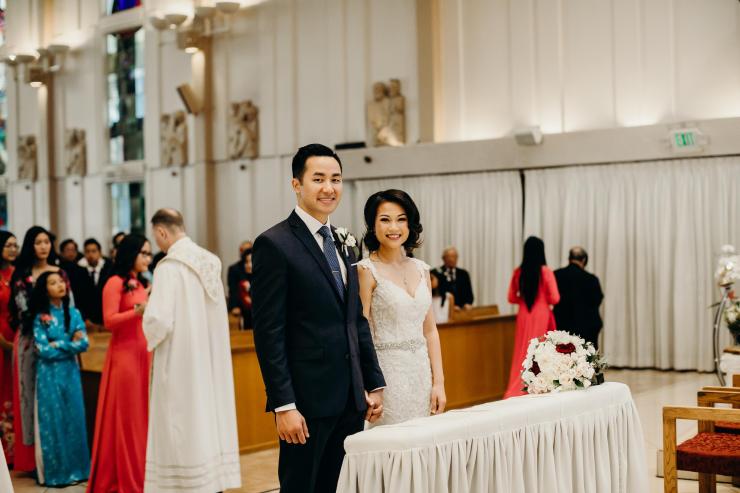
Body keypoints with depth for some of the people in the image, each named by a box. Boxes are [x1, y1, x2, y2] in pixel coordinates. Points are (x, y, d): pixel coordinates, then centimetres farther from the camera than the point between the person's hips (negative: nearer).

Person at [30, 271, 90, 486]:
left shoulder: (73, 313, 5)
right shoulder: (40, 318, -4)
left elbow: (84, 343, -3)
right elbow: (43, 350, -12)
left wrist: (58, 344, -11)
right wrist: (70, 344, -8)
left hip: (71, 372, 3)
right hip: (49, 374, -3)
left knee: (74, 418, 6)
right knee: (53, 421, 1)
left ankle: (76, 468, 15)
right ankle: (55, 472, 9)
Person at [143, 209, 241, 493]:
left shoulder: (169, 267, -17)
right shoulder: (210, 262, 6)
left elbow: (159, 320, -23)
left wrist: (152, 339, -1)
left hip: (180, 361, -7)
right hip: (211, 358, 7)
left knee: (183, 423, 0)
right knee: (210, 415, 12)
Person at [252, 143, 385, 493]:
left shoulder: (342, 244, 14)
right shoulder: (274, 244, -10)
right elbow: (268, 333, -14)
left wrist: (374, 384, 13)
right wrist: (283, 405, -17)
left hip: (351, 399, 7)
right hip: (307, 400, -7)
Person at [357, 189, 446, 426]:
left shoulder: (421, 269, 10)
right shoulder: (366, 270, -8)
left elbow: (430, 330, 12)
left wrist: (438, 382, 6)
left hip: (422, 372, 6)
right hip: (387, 373, -6)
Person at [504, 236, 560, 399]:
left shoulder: (518, 272, 0)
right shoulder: (545, 271, -10)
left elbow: (511, 298, 7)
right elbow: (554, 298, -9)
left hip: (524, 316, 3)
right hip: (541, 316, -3)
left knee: (522, 352, 10)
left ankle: (516, 391, 12)